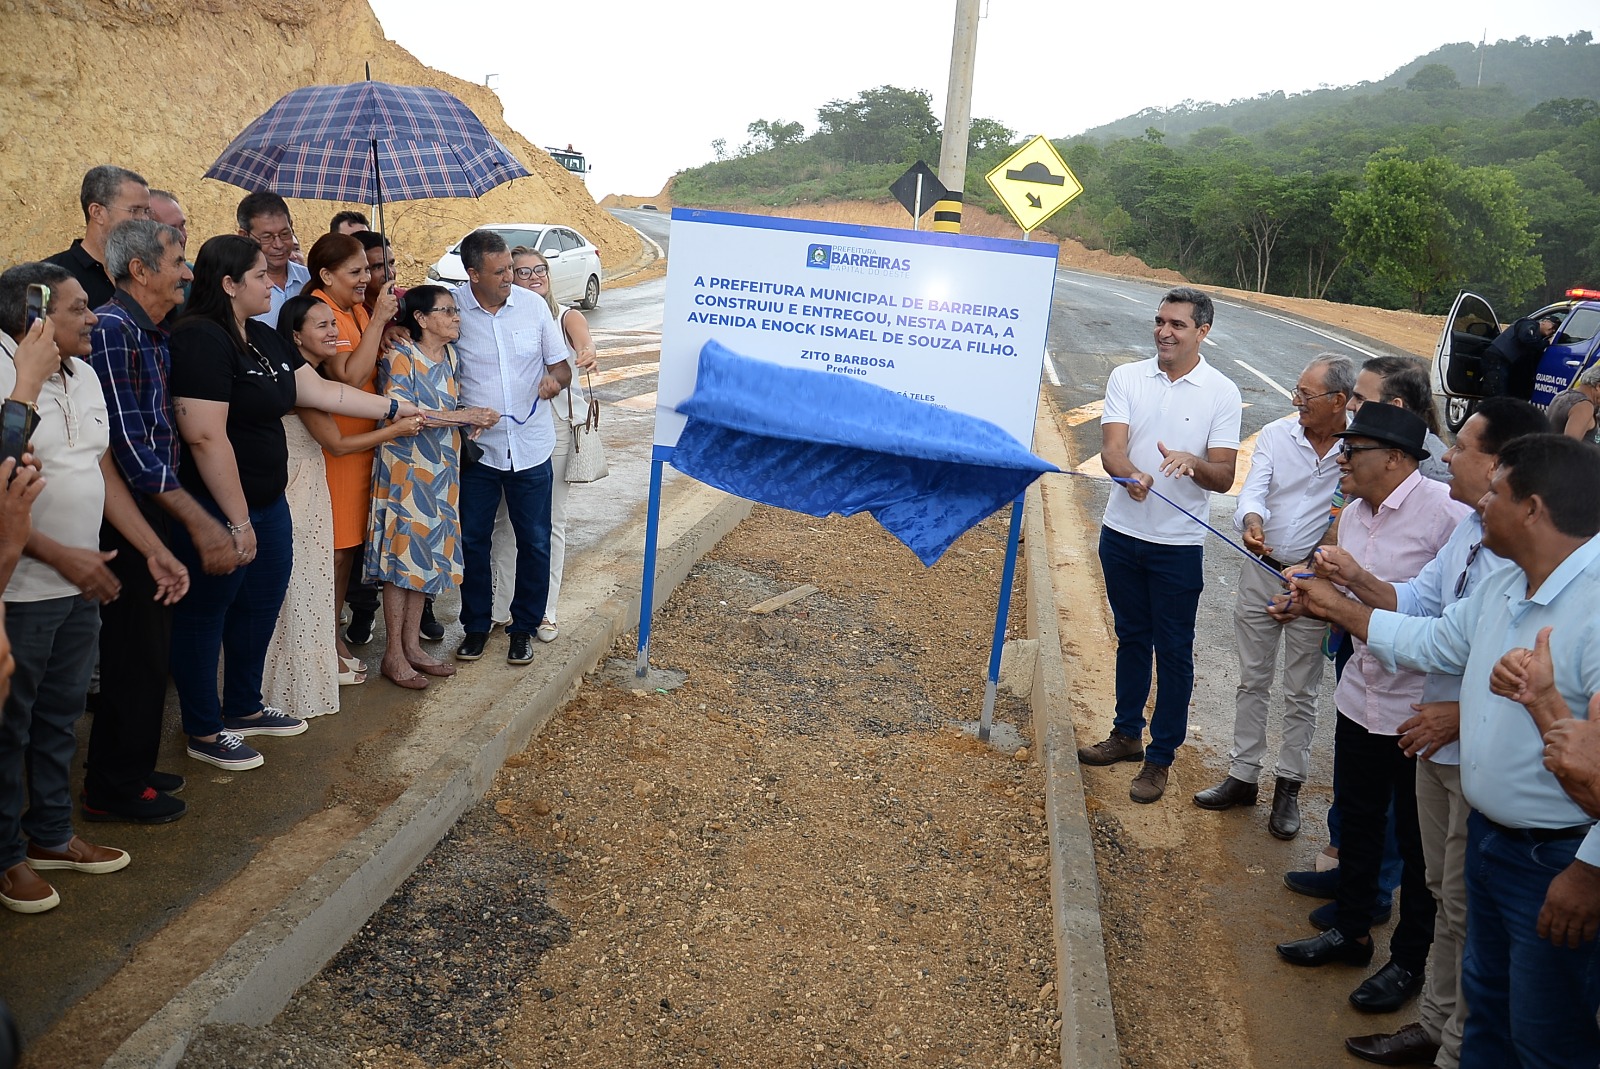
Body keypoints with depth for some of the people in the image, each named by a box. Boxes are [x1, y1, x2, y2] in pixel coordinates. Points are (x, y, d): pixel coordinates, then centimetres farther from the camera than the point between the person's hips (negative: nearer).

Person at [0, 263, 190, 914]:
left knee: (59, 719, 19)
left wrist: (154, 549, 7)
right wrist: (61, 556, -21)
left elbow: (103, 472, 12)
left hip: (79, 589, 8)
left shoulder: (84, 376, 8)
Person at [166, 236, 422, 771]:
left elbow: (321, 390, 15)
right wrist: (237, 521, -23)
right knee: (204, 617, 6)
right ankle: (204, 733, 20)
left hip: (267, 502, 10)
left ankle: (244, 709, 37)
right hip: (217, 511, -10)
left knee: (261, 607, 19)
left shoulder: (265, 339, 9)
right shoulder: (201, 340, -20)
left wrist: (397, 408, 15)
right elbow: (206, 437, -25)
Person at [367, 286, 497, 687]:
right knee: (403, 552, -2)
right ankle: (394, 655, 7)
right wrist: (462, 416, -21)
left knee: (429, 551, 10)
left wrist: (473, 420, 3)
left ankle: (412, 644, 21)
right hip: (405, 467, -7)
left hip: (440, 467, 7)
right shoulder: (400, 356, -14)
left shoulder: (450, 355, 8)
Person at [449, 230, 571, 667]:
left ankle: (524, 626, 24)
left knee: (534, 541, 7)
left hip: (530, 446, 1)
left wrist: (554, 378, -18)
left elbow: (561, 366, 5)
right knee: (472, 540, 9)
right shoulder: (451, 307, -7)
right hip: (477, 446, -1)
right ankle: (476, 625, 27)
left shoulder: (533, 305, -3)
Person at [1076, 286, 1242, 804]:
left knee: (1173, 651, 4)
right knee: (1131, 638, 18)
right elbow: (1110, 449, -13)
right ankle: (1126, 734, 34)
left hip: (1178, 544, -3)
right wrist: (1130, 474, -36)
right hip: (1122, 533, 3)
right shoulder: (1126, 377, -1)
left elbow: (1224, 478, -10)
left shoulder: (1221, 392, -7)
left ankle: (1160, 756, 17)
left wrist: (1193, 463, -33)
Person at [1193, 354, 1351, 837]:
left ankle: (1288, 787, 23)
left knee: (1301, 692, 9)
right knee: (1252, 681, 13)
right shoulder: (1275, 435, -4)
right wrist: (1252, 520, -36)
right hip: (1260, 572, 3)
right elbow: (1253, 491, -13)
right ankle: (1242, 776, 26)